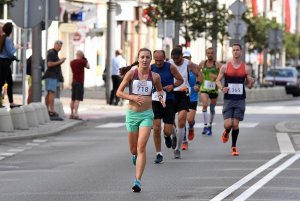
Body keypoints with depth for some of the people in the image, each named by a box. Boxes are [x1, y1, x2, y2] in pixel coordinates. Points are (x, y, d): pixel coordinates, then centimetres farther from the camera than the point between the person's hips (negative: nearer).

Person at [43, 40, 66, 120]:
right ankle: (52, 112, -22)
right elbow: (50, 64, -20)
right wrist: (59, 62, -16)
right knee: (52, 93, -16)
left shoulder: (55, 53, 22)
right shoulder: (51, 53, -10)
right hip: (51, 75, -11)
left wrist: (61, 61, 11)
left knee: (49, 93, 9)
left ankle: (47, 111, 10)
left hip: (54, 76, 11)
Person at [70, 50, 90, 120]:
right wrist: (85, 60, 12)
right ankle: (75, 114, -20)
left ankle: (72, 114, 17)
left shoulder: (72, 62, 9)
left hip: (74, 82, 7)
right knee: (77, 99, -12)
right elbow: (88, 67, 3)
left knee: (73, 99, 13)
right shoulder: (82, 61, -11)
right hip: (80, 82, -7)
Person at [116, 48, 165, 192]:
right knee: (133, 149, 13)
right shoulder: (131, 73, -5)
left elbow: (160, 89, 20)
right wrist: (133, 97, -17)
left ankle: (137, 181, -17)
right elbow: (119, 92, -2)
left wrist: (160, 97, -2)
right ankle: (135, 155, 53)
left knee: (141, 147, -16)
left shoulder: (155, 76, -1)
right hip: (132, 114, 1)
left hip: (147, 114, -1)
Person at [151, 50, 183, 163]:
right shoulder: (150, 68, -1)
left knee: (168, 131, -4)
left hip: (169, 101, -1)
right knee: (156, 128, -10)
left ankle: (167, 136, 36)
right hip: (155, 101, 1)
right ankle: (158, 154, 3)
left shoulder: (170, 67, -4)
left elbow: (181, 80, 6)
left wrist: (172, 86, -12)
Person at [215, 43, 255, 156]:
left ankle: (234, 146, 16)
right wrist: (222, 88, -13)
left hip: (240, 100, 1)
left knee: (236, 124, 0)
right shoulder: (225, 67, 1)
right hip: (228, 99, -1)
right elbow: (218, 80, 7)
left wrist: (251, 82, -16)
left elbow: (249, 86, 7)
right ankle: (226, 133, 27)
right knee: (228, 124, -9)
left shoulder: (246, 68, 3)